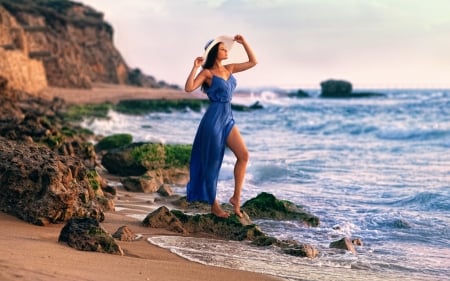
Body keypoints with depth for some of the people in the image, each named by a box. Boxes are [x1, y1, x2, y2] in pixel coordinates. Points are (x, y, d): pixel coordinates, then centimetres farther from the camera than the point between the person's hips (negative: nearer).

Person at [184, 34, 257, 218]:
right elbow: (189, 88, -20)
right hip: (213, 120, -7)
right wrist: (195, 67, -21)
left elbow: (253, 62, 16)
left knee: (243, 155, -5)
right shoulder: (207, 72, -8)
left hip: (228, 119, 7)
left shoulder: (229, 69, 11)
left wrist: (244, 43, 10)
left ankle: (236, 197, 4)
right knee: (213, 163, 1)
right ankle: (214, 206, 11)